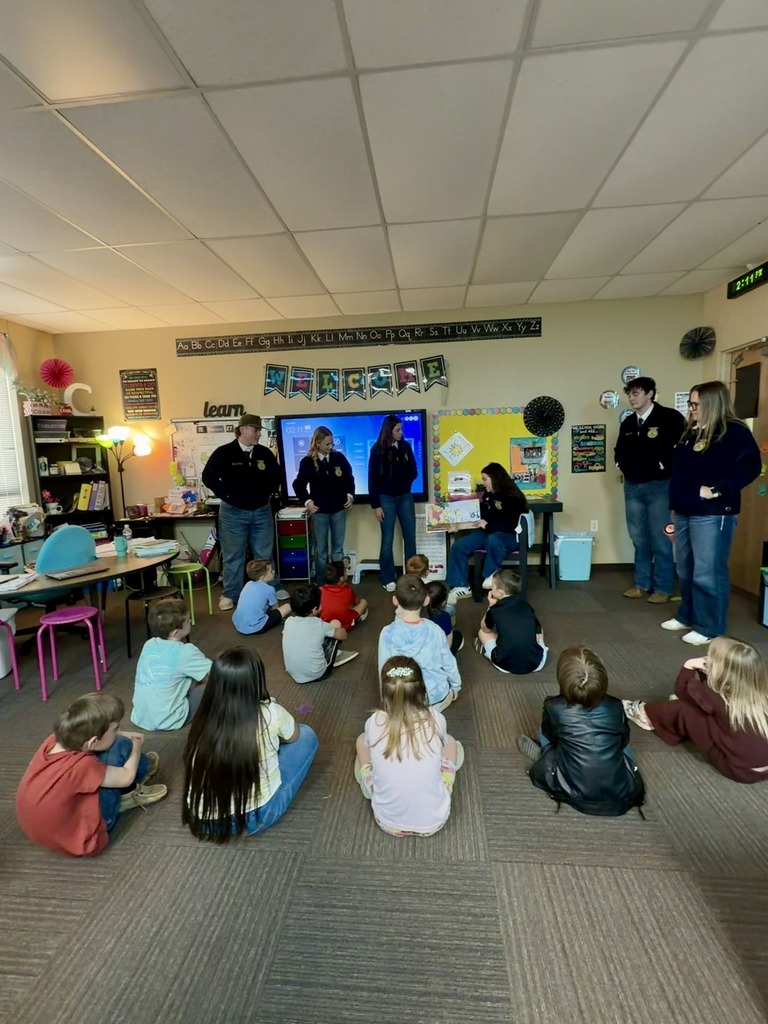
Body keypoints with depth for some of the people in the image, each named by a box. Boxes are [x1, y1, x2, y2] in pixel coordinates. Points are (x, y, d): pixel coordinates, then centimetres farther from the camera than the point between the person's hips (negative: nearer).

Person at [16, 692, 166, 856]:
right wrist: (135, 747, 2)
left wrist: (126, 736, 8)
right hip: (79, 838, -8)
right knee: (121, 747, -13)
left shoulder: (56, 740, -15)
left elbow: (83, 734, 11)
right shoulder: (81, 766, -35)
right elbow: (126, 777, -17)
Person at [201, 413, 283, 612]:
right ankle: (230, 595, 19)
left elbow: (276, 475, 16)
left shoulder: (265, 453, 3)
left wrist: (269, 492, 6)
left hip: (262, 511, 3)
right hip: (233, 512, -3)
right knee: (233, 556, 6)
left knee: (265, 554, 12)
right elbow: (208, 477, -6)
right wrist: (226, 495, -7)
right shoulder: (224, 453, -8)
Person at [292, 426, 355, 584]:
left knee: (338, 548, 10)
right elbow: (299, 484, 3)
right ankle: (321, 584, 17)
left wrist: (350, 495, 0)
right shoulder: (307, 462, -6)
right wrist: (307, 501, -6)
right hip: (319, 511, -2)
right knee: (321, 550, 6)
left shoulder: (339, 457, -1)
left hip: (339, 509, 2)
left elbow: (349, 478, 11)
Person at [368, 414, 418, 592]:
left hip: (405, 497, 4)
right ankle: (387, 579, 13)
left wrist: (407, 482, -10)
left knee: (410, 537, 8)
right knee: (387, 540, 2)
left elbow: (413, 471, 11)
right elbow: (372, 479, -7)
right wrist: (375, 505, -9)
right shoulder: (378, 449, -7)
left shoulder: (406, 446, 3)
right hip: (386, 498, -4)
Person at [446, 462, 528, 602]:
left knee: (493, 539, -43)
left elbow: (512, 525, -21)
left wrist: (488, 525, -22)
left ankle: (492, 575, -19)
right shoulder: (488, 495, 11)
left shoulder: (512, 497, -12)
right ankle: (461, 586, -12)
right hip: (488, 533, 7)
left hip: (511, 536, -7)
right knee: (458, 546, -16)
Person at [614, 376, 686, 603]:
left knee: (660, 539, -2)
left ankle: (663, 587, 9)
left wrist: (662, 466, -12)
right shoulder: (627, 423, 14)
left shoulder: (670, 417, -5)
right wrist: (624, 466, 9)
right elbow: (619, 450, 25)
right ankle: (642, 583, 20)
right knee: (639, 538, 10)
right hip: (632, 486, 6)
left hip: (659, 485, -6)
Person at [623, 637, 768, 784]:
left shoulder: (716, 697, -21)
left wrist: (689, 666, 4)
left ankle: (647, 715, 24)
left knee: (683, 709, -2)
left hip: (742, 770, -6)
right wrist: (702, 671, 3)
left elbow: (681, 692, -1)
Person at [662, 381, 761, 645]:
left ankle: (708, 627, 11)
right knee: (686, 571, 16)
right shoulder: (691, 432, 16)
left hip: (712, 515, -8)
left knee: (707, 573, -2)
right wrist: (674, 507, 17)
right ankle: (687, 616, 30)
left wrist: (717, 489, -21)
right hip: (684, 512, 8)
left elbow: (750, 467, -19)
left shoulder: (734, 432, -7)